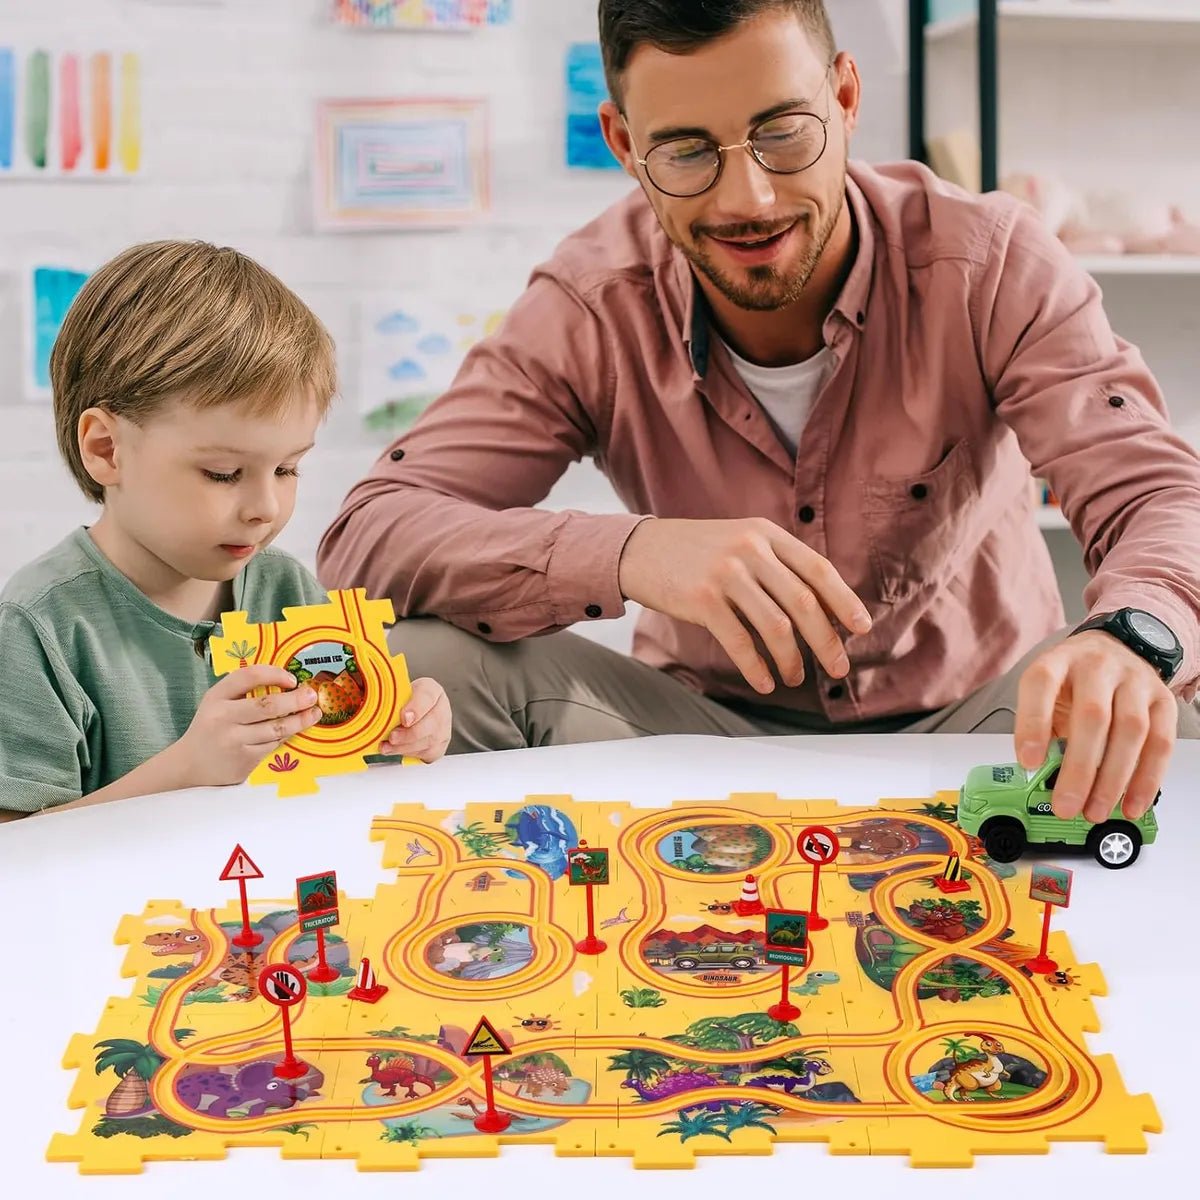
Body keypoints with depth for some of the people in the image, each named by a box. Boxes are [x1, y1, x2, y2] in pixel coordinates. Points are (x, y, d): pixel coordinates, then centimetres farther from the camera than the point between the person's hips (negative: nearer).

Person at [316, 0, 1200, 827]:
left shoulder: (991, 264, -14)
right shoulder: (589, 309, -13)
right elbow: (366, 542, -21)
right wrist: (629, 553, -41)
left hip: (971, 725, -1)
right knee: (429, 664, -24)